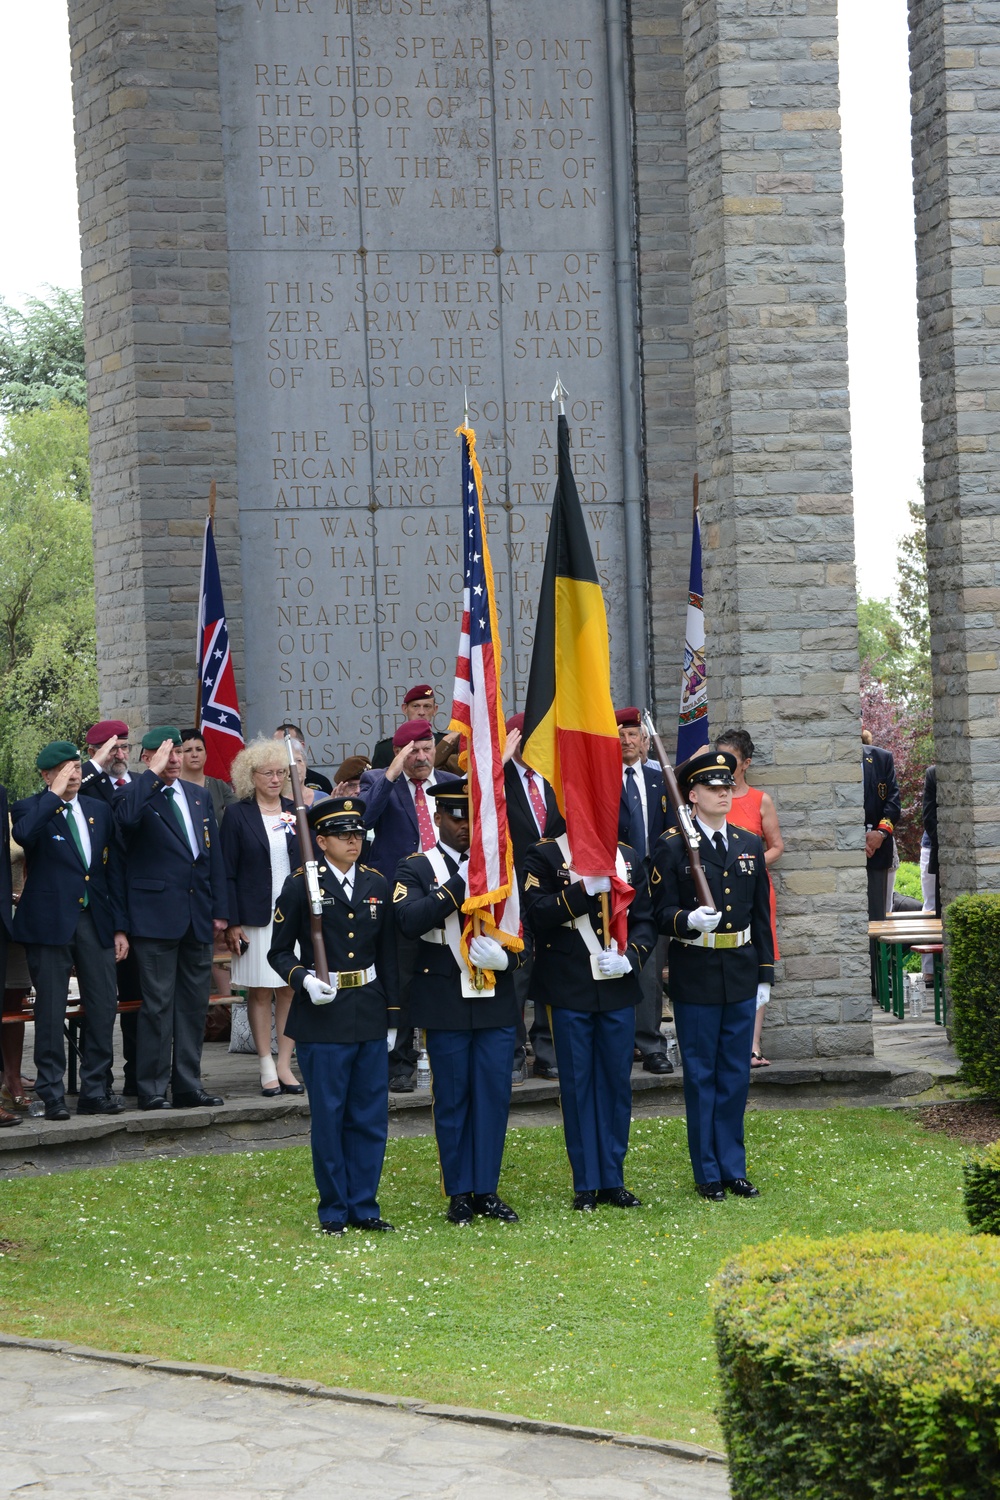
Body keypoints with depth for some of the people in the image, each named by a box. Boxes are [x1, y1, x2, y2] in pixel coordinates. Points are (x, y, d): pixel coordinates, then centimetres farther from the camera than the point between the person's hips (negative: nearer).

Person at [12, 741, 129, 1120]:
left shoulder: (99, 810, 13)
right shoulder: (32, 809, -1)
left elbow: (114, 870, 15)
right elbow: (23, 834, -27)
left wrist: (119, 926, 10)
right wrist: (54, 794, -18)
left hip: (95, 920, 5)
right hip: (50, 922, -4)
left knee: (104, 1007, 2)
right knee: (50, 1010, -2)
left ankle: (94, 1090, 11)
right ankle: (52, 1094, 5)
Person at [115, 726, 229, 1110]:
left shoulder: (199, 796, 16)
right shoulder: (137, 794, -3)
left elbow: (214, 855, 16)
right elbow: (126, 817, -28)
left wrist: (220, 909, 11)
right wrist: (153, 774, -20)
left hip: (198, 917, 6)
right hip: (157, 916, -6)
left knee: (194, 1005, 9)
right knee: (158, 1004, -4)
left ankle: (188, 1086, 16)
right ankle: (152, 1089, 0)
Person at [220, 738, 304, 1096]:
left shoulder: (297, 812, 10)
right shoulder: (238, 815, 0)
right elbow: (227, 872, -2)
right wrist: (232, 922, -9)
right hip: (256, 916, -3)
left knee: (291, 989, 2)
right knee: (260, 992, 0)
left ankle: (285, 1065, 8)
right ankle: (267, 1068, 5)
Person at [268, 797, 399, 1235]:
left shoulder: (376, 885, 9)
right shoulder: (301, 885, -3)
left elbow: (388, 954, 13)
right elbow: (279, 953, 0)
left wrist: (392, 1016, 11)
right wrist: (304, 980, -19)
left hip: (369, 1014, 4)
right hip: (322, 1017, -4)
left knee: (370, 1116, 6)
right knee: (329, 1117, 1)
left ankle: (364, 1205, 15)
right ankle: (334, 1209, 11)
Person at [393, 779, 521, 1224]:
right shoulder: (417, 869, 0)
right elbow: (410, 921, -19)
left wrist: (505, 954, -12)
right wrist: (462, 883, -23)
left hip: (496, 1001, 3)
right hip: (446, 1003, -3)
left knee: (494, 1095, 3)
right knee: (452, 1098, 3)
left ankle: (486, 1190, 12)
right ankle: (459, 1192, 11)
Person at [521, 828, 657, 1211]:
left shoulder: (628, 857, 10)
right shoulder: (544, 855, -1)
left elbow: (644, 920, 10)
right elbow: (537, 913, -14)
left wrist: (630, 957, -8)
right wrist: (585, 888, -21)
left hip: (618, 989, 3)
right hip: (569, 990, -3)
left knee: (617, 1082, 6)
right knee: (577, 1084, 1)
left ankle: (613, 1180, 15)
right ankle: (586, 1184, 8)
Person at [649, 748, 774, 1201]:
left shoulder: (750, 845, 10)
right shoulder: (672, 847, -5)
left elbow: (762, 915, 13)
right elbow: (661, 913, -6)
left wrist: (765, 974, 10)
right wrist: (688, 920, -28)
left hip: (741, 976, 4)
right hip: (695, 979, -4)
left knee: (736, 1075, 9)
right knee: (701, 1077, 3)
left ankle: (733, 1168, 18)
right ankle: (708, 1173, 10)